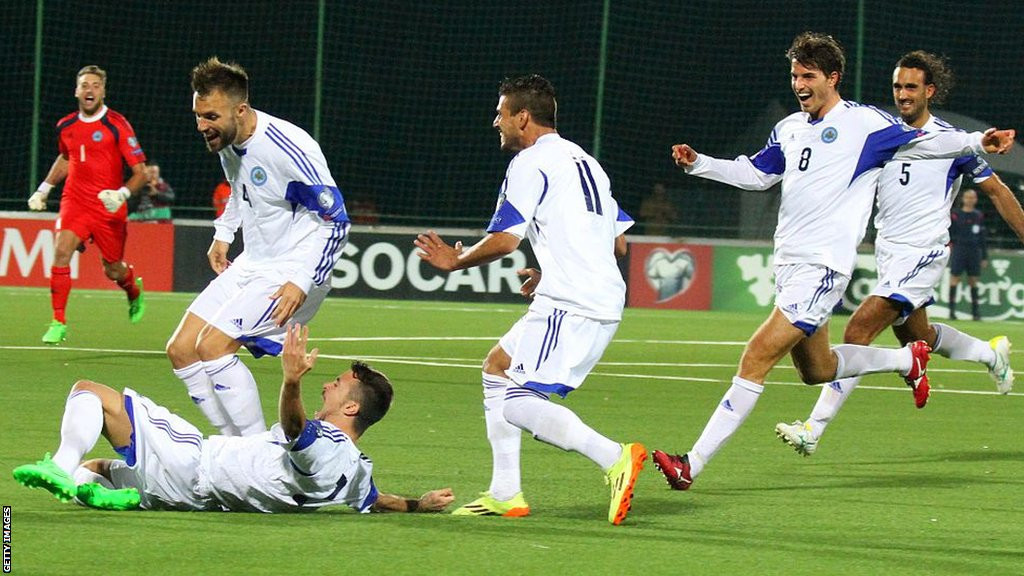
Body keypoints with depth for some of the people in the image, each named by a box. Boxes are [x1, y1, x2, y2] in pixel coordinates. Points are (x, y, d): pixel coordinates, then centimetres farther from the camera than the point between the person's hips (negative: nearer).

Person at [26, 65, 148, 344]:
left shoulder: (117, 126, -10)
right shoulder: (66, 126, 5)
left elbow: (140, 172, -10)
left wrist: (122, 194, -26)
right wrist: (44, 188, 21)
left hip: (109, 207, -2)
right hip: (75, 201, 3)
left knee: (113, 270, 10)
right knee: (61, 251, -22)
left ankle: (134, 290, 49)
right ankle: (58, 323, -18)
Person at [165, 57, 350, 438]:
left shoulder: (289, 149, -24)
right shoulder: (225, 140, 2)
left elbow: (335, 222, -20)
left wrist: (303, 282, -26)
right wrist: (223, 235, 21)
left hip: (291, 274, -9)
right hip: (249, 265, 9)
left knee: (212, 346, -22)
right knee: (181, 350, 2)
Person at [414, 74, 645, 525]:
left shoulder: (531, 163, -6)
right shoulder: (584, 162, 23)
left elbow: (504, 240, -14)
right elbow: (618, 242, 24)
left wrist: (455, 261, 4)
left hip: (569, 304, -10)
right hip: (604, 298, 10)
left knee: (516, 402, -13)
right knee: (497, 367, 20)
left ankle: (615, 458, -27)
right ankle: (505, 494, 16)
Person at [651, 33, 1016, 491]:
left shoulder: (863, 123, -4)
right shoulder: (789, 128, 16)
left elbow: (921, 144, -7)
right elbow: (755, 174, 27)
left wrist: (978, 142, -23)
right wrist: (698, 163, 16)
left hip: (823, 267, -9)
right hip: (789, 263, 9)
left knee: (757, 359, -16)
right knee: (816, 370, 20)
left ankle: (692, 465, -19)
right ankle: (908, 359, 43)